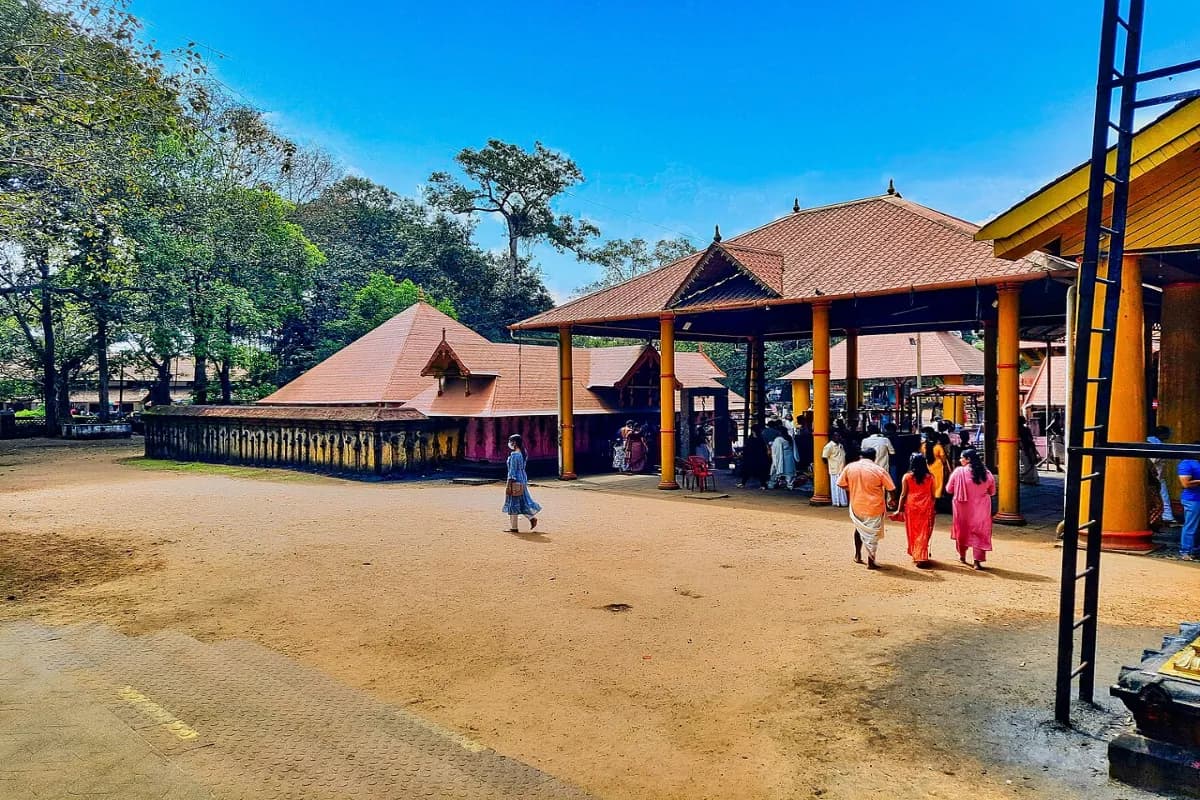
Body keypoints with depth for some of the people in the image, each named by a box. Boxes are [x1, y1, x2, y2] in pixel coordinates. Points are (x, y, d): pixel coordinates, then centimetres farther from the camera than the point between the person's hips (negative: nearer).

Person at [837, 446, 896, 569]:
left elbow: (842, 484, 3)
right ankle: (870, 562, 14)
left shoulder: (850, 467, -4)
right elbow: (889, 489, -8)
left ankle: (857, 556, 33)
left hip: (856, 505, 3)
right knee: (872, 535, 9)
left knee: (859, 528, 26)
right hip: (874, 507, -3)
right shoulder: (879, 470, -11)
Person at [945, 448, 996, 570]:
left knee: (962, 530, 18)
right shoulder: (987, 473, -6)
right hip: (981, 509, 1)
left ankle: (962, 556, 33)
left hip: (963, 509, -1)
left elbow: (949, 489, -5)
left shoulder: (958, 472, -14)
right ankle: (977, 561, 1)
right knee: (979, 532, 7)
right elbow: (992, 492, 6)